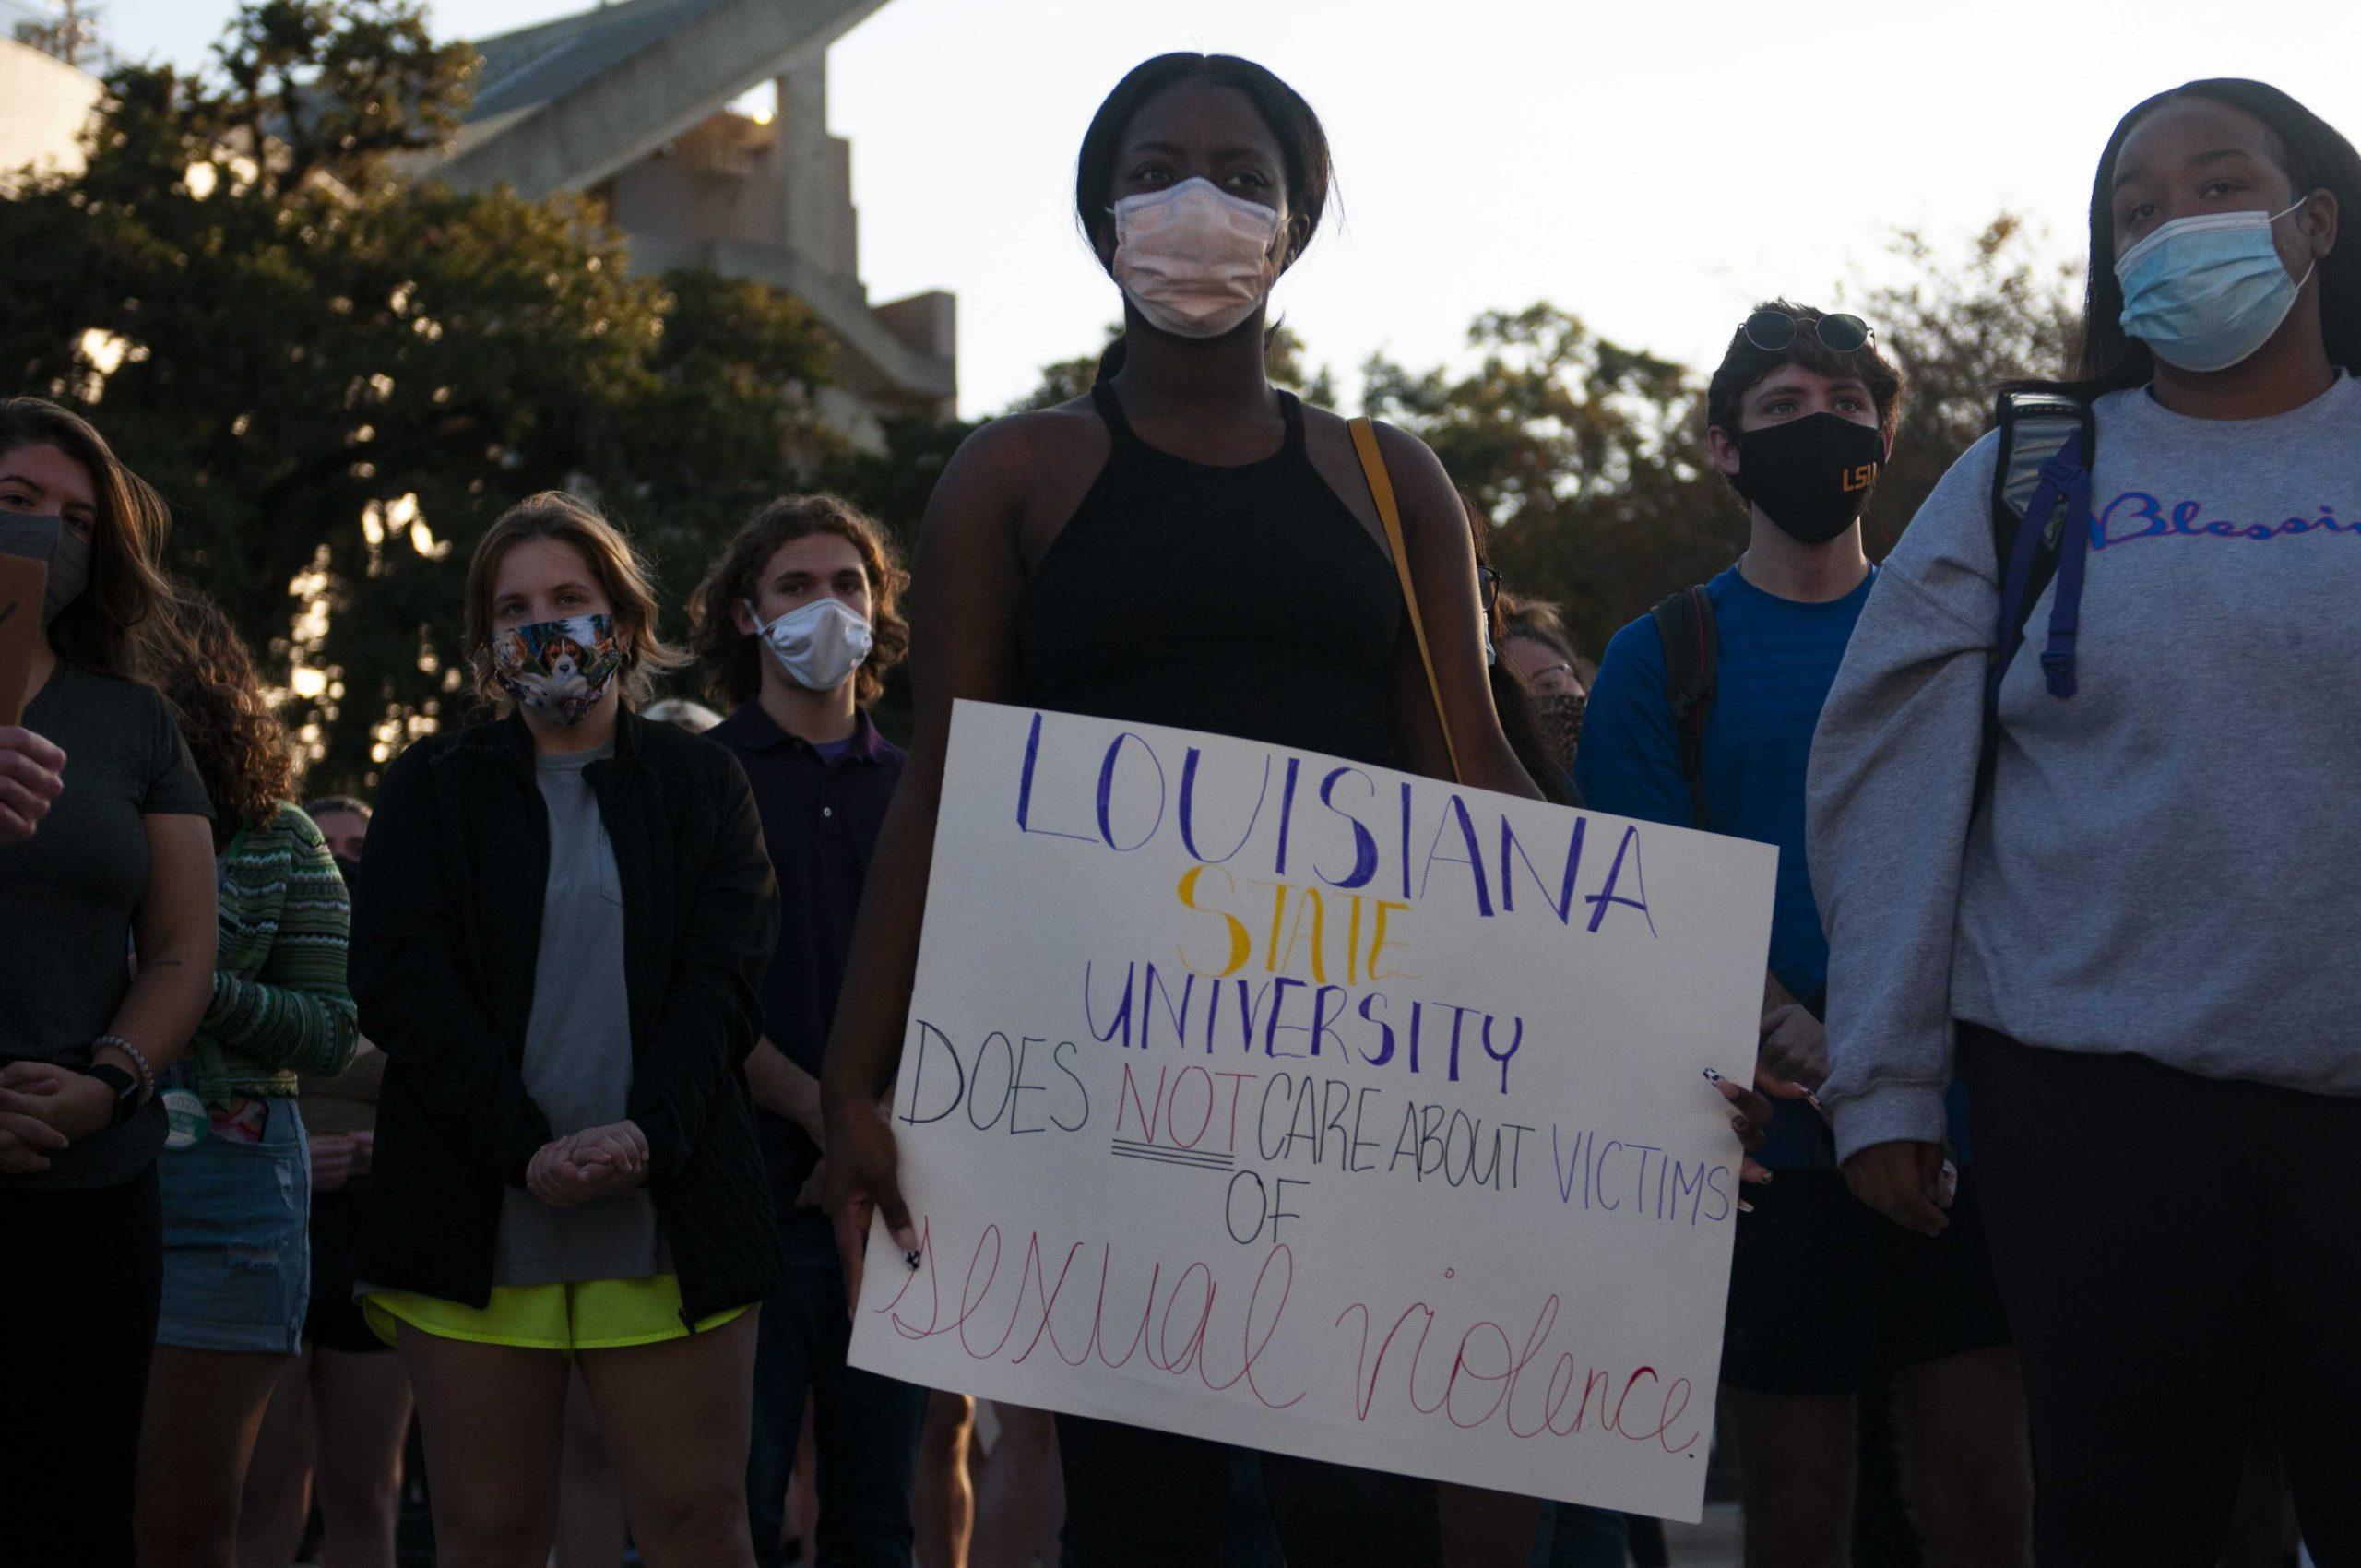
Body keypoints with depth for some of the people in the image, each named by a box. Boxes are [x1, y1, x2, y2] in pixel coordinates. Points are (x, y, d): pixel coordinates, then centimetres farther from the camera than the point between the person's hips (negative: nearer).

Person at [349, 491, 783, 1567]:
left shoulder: (699, 783, 13)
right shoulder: (431, 789, 13)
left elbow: (728, 976, 1)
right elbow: (398, 985, 0)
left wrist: (647, 1134, -17)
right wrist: (525, 1146, -13)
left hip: (666, 1216, 0)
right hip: (478, 1224, 1)